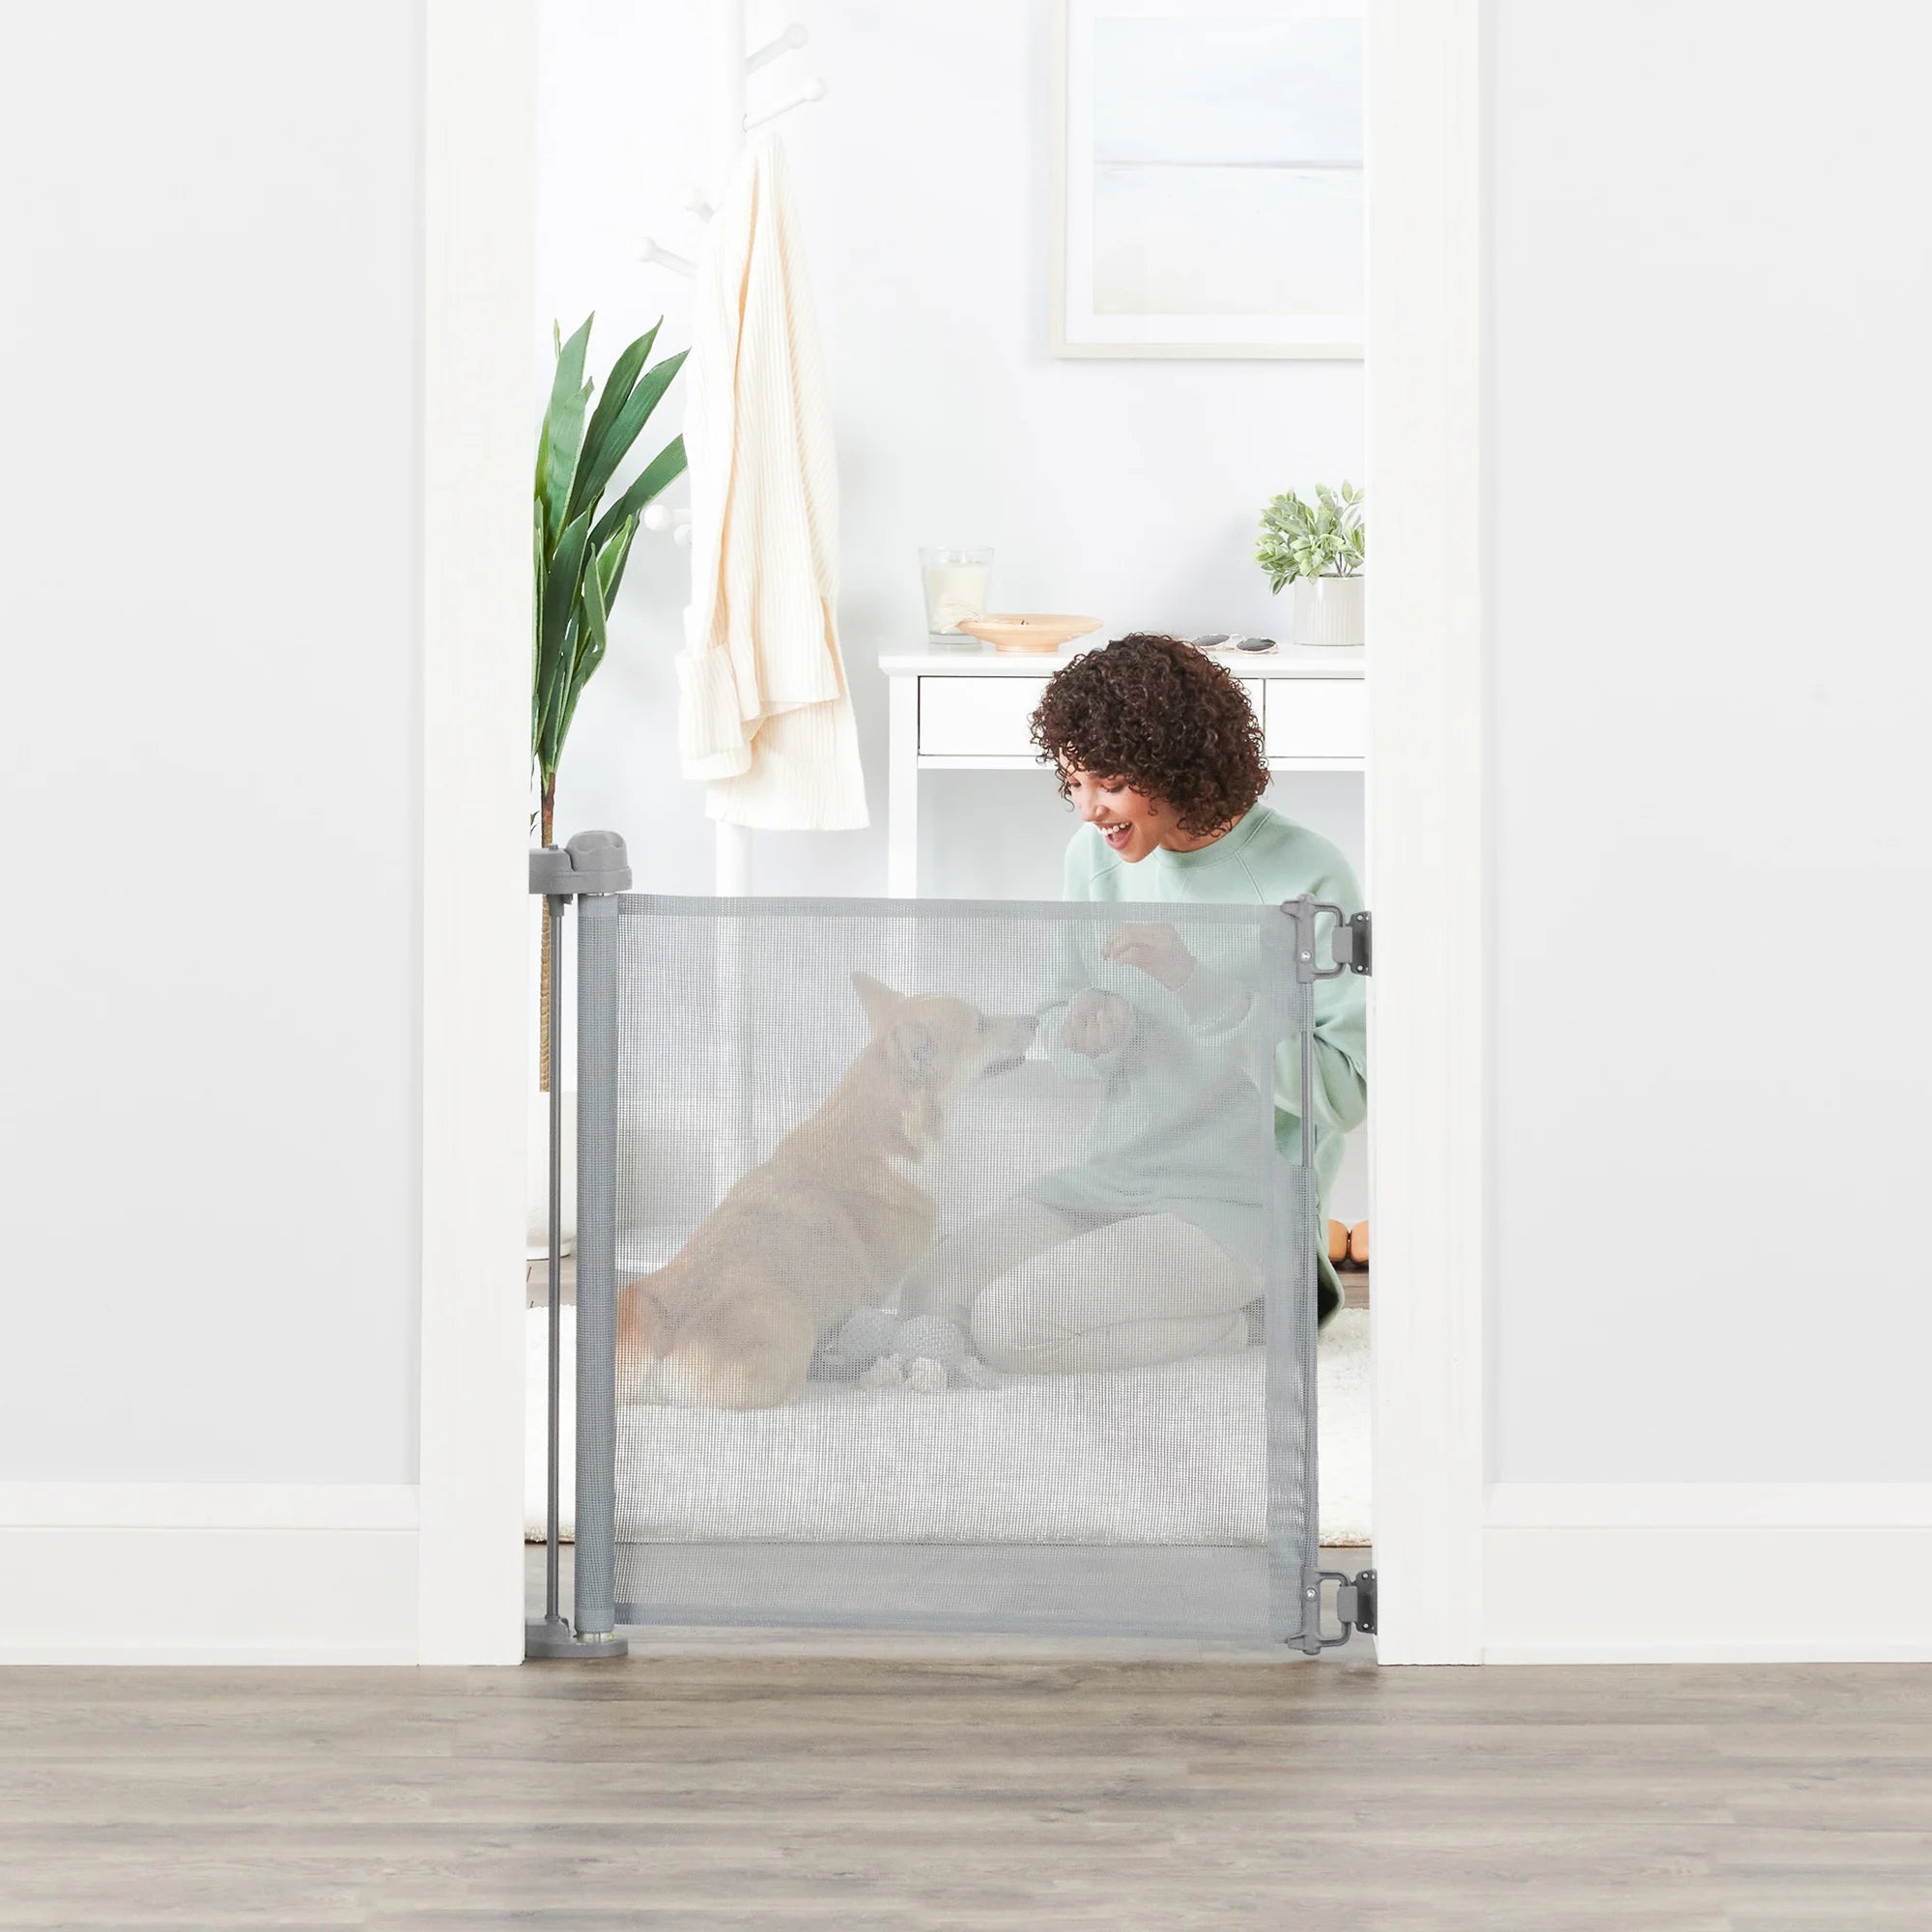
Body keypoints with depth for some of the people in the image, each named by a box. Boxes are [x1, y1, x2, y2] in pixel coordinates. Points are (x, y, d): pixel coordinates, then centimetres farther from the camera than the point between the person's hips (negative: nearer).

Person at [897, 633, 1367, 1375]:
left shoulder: (1303, 876, -14)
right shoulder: (1096, 857, 5)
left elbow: (1347, 1089, -17)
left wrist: (1201, 987, -25)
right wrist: (1084, 1030, -12)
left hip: (1241, 1202, -7)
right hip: (1111, 1177, 7)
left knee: (1011, 1324, -22)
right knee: (928, 1294, -11)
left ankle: (1264, 1306, -1)